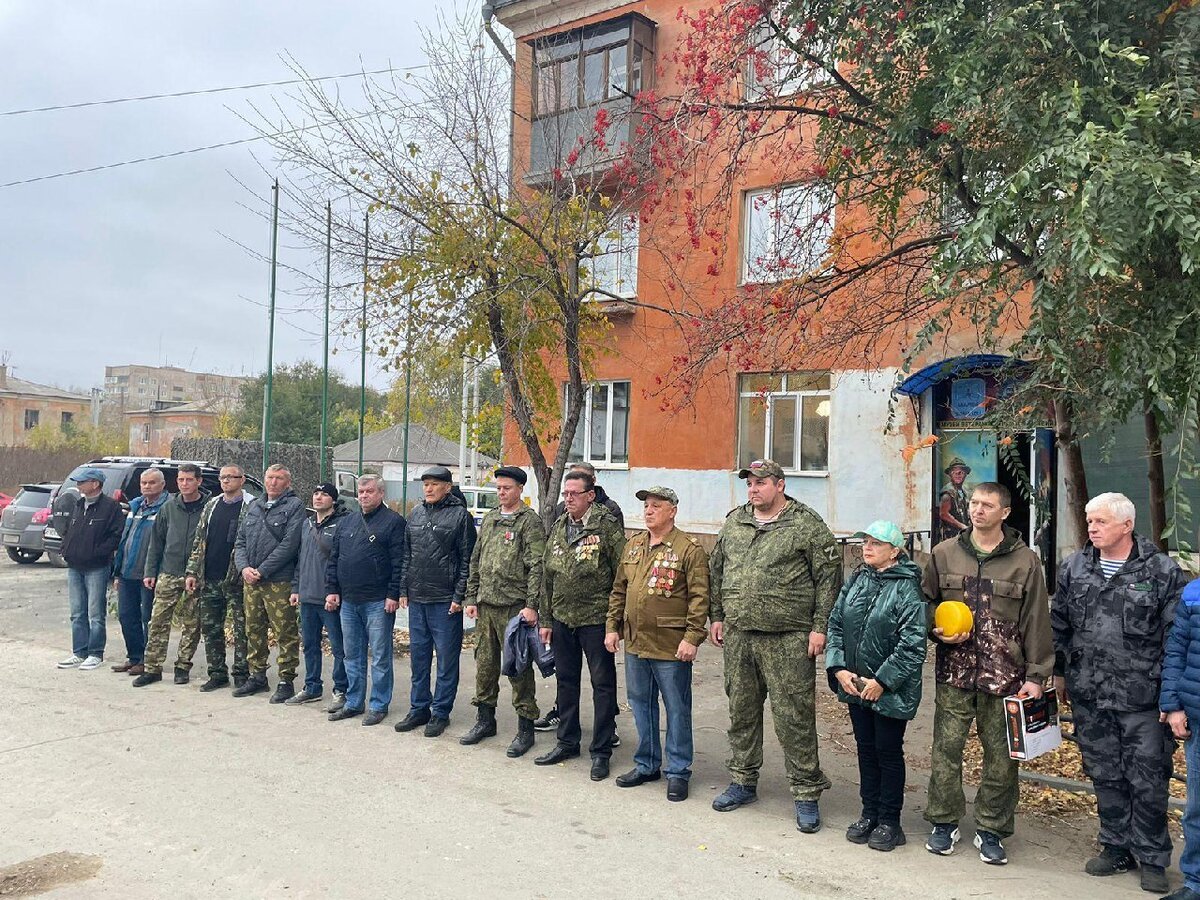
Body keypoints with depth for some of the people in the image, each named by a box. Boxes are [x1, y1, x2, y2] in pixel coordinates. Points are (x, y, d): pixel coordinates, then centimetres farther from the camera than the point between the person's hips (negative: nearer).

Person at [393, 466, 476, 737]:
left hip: (445, 601, -6)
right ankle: (419, 709, 25)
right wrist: (404, 590, 11)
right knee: (418, 656, 13)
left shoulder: (460, 515, -7)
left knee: (446, 659, 3)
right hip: (416, 599, 6)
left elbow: (467, 559, -8)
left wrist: (459, 596, -12)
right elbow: (407, 554, 16)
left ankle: (441, 712, 13)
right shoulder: (416, 513, 11)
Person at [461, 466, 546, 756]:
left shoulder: (530, 521, -7)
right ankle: (485, 719, 28)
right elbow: (475, 561, 18)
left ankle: (525, 728, 9)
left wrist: (531, 605, -18)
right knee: (484, 663, 14)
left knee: (519, 667, 0)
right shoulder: (489, 519, 14)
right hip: (486, 605, 7)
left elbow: (537, 566, -13)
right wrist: (471, 598, 12)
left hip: (514, 607, -7)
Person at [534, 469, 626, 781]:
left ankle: (601, 752, 14)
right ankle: (567, 742, 30)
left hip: (596, 619, -6)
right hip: (562, 619, 7)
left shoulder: (606, 527, -11)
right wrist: (545, 619, 11)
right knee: (566, 681, 16)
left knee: (603, 684, 4)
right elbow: (547, 577, 13)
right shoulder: (558, 528, 9)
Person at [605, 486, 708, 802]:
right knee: (641, 705, 16)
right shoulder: (633, 545, 11)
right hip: (635, 643, 7)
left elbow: (699, 597, -13)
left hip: (671, 647, -6)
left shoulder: (689, 549, -10)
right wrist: (612, 627, 11)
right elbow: (619, 591, 16)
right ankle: (646, 765, 30)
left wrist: (692, 637, -17)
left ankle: (678, 772, 16)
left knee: (677, 709, 5)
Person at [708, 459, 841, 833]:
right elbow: (717, 571, 19)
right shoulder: (733, 522, 11)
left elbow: (829, 577, -6)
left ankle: (806, 793, 12)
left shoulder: (807, 525, -5)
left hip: (788, 640, -5)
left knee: (794, 717, -1)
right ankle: (744, 781, 30)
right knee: (741, 711, 14)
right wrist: (717, 616, 15)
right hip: (738, 636, 6)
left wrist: (820, 627, -10)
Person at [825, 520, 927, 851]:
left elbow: (912, 644, -19)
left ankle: (889, 821, 20)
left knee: (889, 752, 7)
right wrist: (838, 669, -5)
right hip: (855, 686, 6)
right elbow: (835, 625, 6)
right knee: (866, 749, 16)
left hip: (891, 691, -6)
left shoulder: (907, 589, -14)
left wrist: (882, 681, -18)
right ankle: (869, 813, 30)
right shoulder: (856, 581, 5)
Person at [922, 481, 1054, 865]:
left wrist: (1036, 675, -2)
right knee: (946, 750, 4)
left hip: (1005, 676, -1)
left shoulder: (1025, 561, 1)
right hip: (954, 673, 1)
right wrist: (939, 632, -4)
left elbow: (1036, 622, 2)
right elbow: (926, 602, 15)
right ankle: (944, 823, 21)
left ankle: (991, 830, 22)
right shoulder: (944, 554, 6)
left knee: (1001, 756, 6)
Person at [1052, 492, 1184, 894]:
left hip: (1142, 697, -4)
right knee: (1105, 777, 14)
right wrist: (1059, 672, 15)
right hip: (1089, 695, 4)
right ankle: (1117, 847, 29)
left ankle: (1152, 859, 20)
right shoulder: (1074, 567, 6)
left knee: (1148, 781, 4)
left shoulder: (1162, 570, -5)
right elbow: (1059, 625, 15)